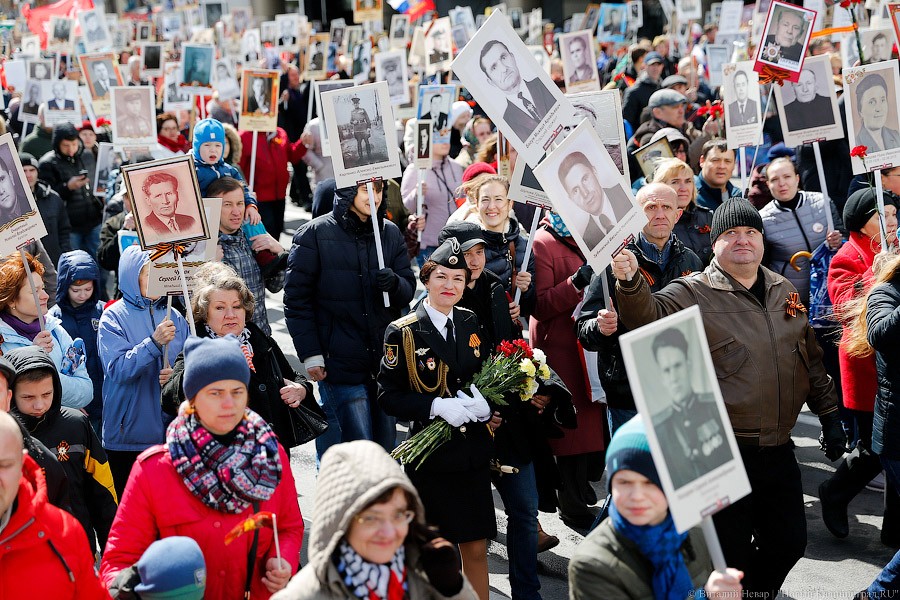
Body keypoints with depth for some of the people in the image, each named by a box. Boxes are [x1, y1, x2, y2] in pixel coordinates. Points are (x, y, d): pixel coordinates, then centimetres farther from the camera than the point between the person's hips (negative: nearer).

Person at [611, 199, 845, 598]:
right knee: (731, 554, 1)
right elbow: (648, 314, -27)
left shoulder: (783, 291, 11)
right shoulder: (693, 293, -8)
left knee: (789, 543, 14)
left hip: (778, 449, 6)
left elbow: (811, 359, 19)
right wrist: (630, 282, -47)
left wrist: (829, 416, 17)